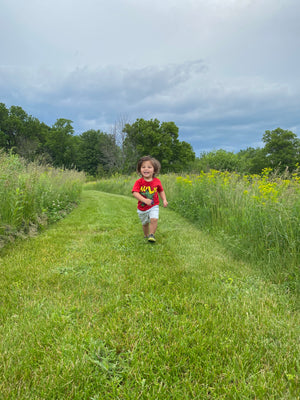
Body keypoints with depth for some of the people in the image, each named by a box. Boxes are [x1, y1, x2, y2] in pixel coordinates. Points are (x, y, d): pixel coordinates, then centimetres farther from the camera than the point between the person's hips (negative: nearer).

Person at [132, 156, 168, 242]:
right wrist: (145, 200, -37)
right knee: (145, 223, 16)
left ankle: (152, 235, -7)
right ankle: (146, 235, 41)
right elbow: (135, 193, -24)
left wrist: (164, 200, -4)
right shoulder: (139, 182, -13)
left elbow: (161, 191, 11)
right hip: (142, 208, 0)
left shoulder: (157, 181, -5)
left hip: (154, 206, 0)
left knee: (154, 219, -24)